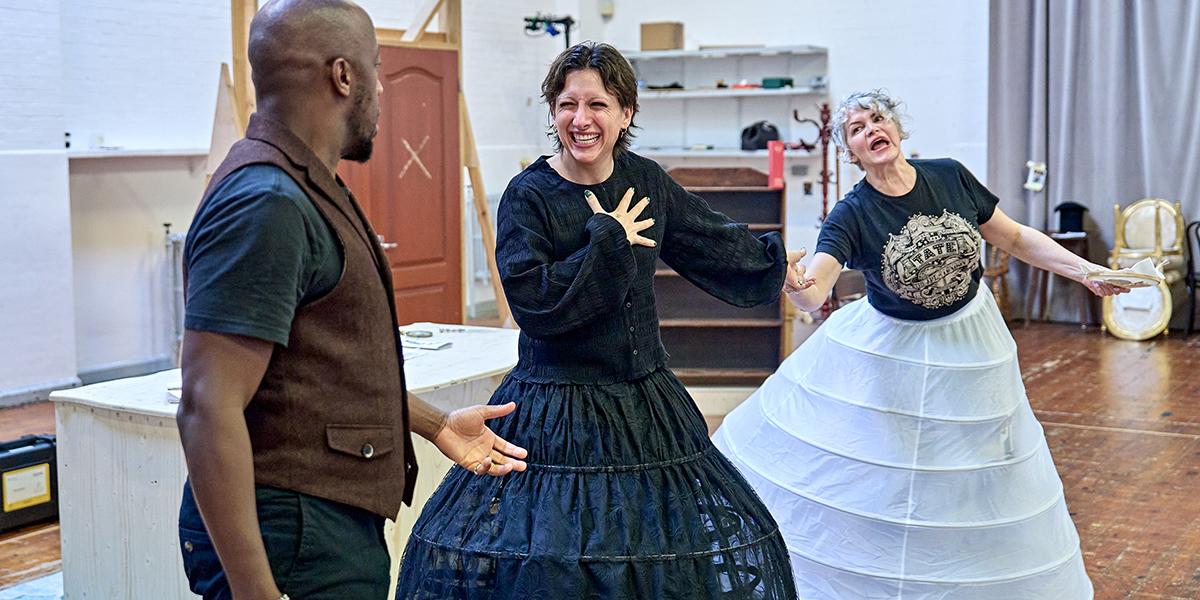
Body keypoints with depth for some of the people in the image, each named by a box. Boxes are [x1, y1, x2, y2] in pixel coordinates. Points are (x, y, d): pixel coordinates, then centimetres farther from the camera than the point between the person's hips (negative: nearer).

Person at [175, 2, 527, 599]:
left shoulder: (306, 190, 14)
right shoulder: (267, 202, -20)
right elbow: (208, 410, -26)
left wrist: (434, 424, 23)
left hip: (336, 526, 10)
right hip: (294, 536, -10)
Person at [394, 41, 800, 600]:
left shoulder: (646, 180, 4)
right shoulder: (528, 195, -11)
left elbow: (713, 243, 20)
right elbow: (534, 305, -21)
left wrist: (778, 266, 32)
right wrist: (609, 240, -17)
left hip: (645, 401, 5)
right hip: (557, 413, -5)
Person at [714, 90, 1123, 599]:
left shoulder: (950, 177, -12)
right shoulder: (851, 216, -20)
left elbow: (1014, 238, 0)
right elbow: (813, 294, -34)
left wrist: (1085, 271, -7)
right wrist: (794, 284, -58)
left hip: (968, 344, 2)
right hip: (888, 352, -2)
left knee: (976, 481, 14)